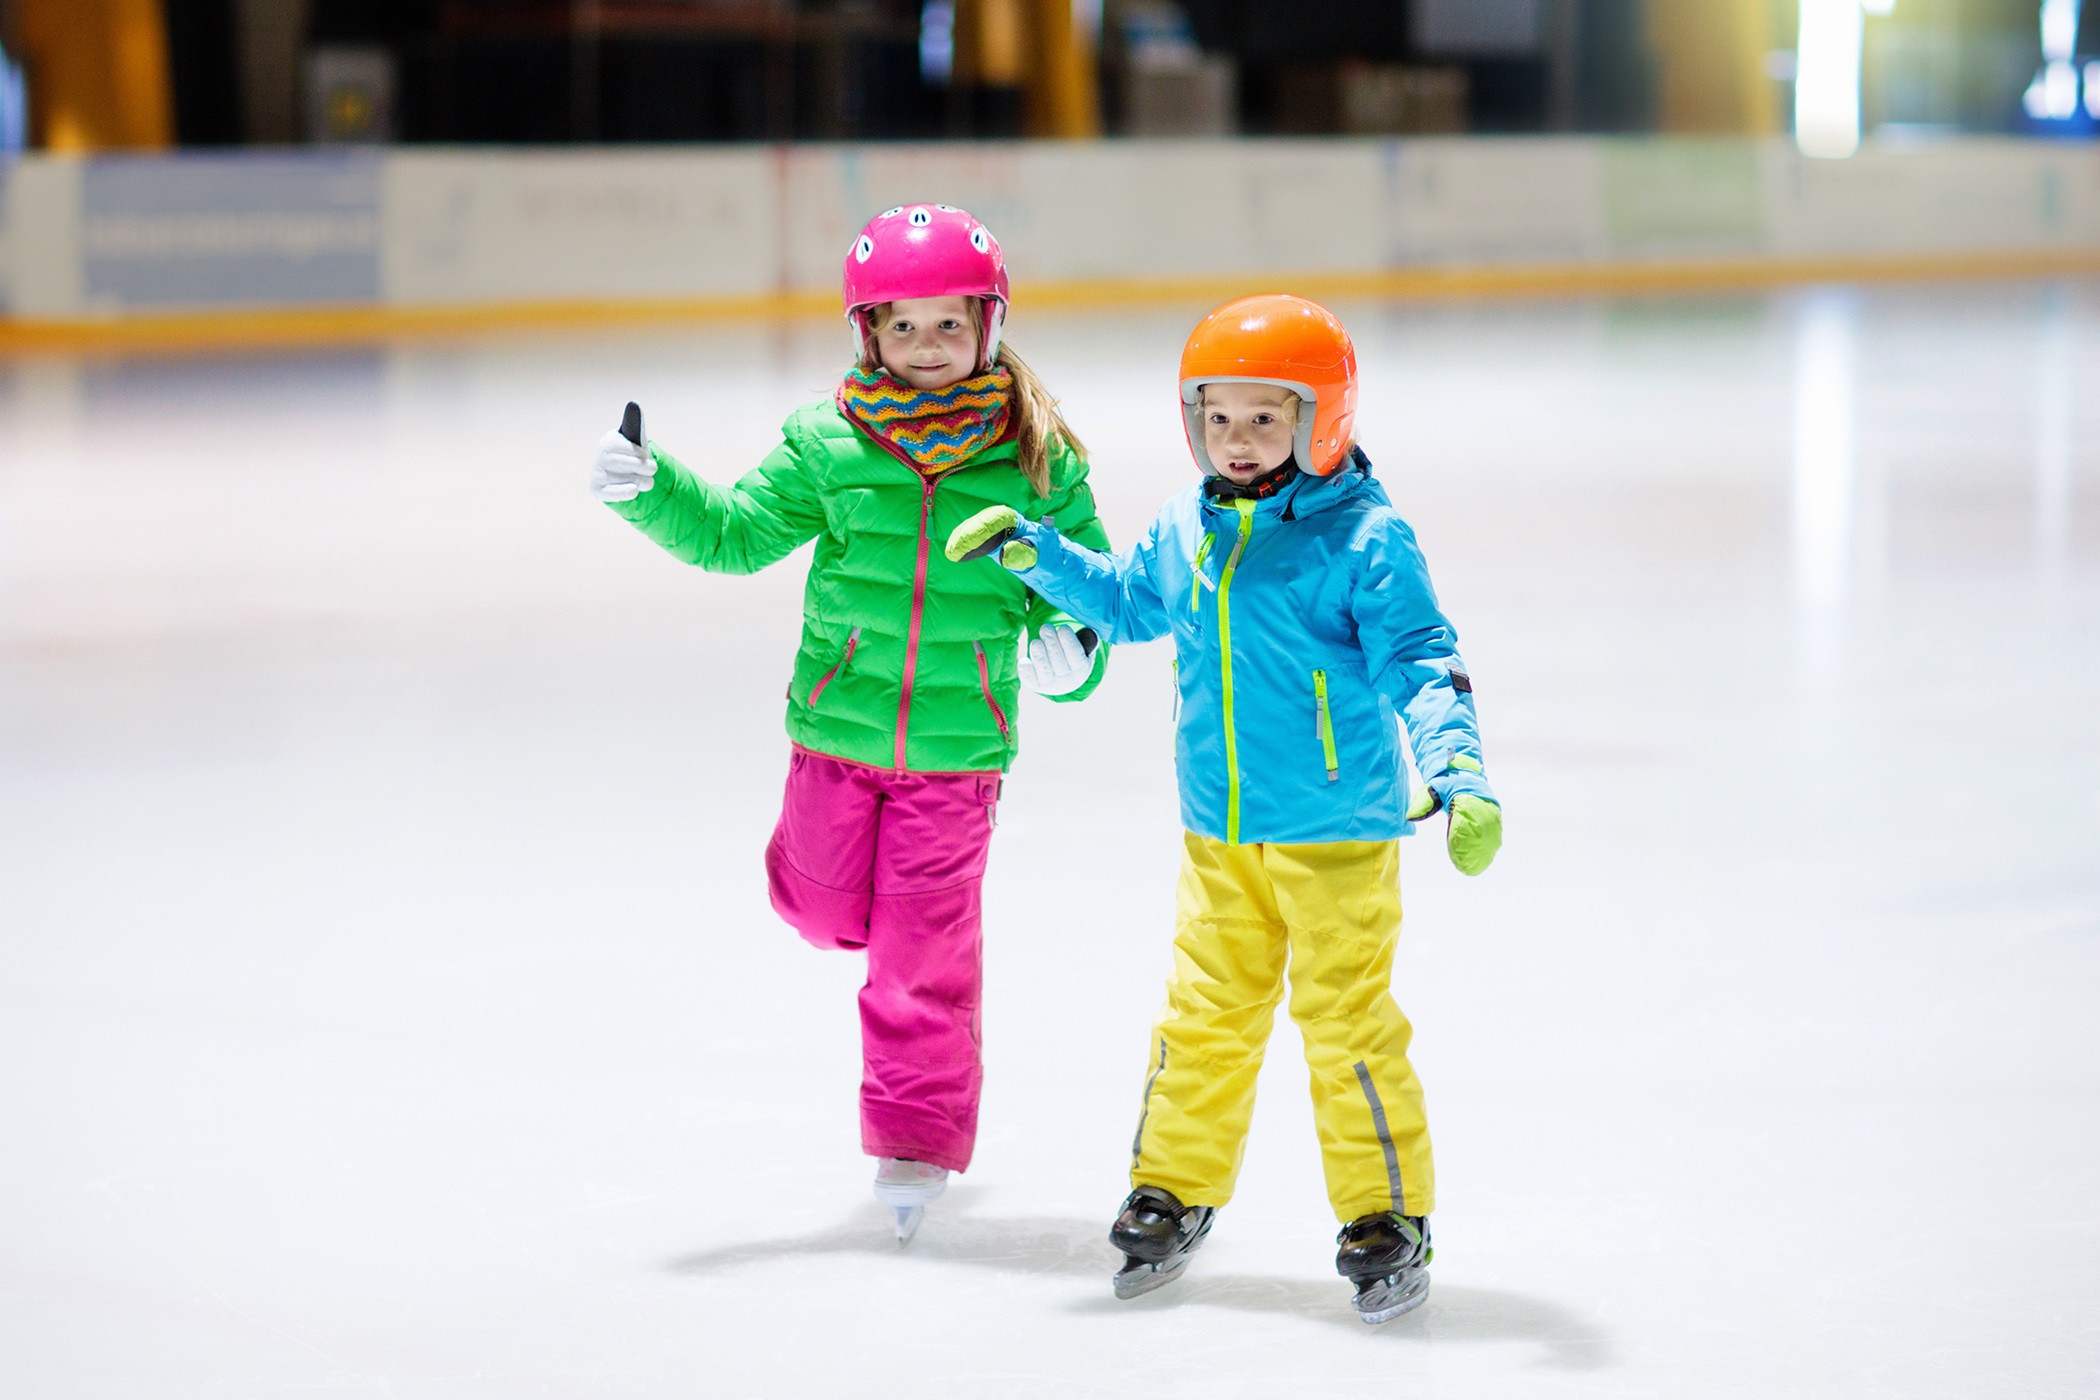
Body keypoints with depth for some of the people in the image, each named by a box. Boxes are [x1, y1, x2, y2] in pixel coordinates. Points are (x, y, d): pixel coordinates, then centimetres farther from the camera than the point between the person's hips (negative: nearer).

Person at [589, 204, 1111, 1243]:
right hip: (837, 729, 2)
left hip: (958, 746, -2)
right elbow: (736, 532, -2)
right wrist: (649, 489, -17)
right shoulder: (827, 446, -4)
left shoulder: (1037, 455, -6)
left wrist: (1070, 643, -18)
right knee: (823, 903, 12)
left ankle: (916, 1140, 9)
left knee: (924, 952, -2)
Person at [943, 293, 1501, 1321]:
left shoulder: (1365, 539, -13)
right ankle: (1174, 1192, 26)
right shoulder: (1183, 531, 5)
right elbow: (1126, 604, 25)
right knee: (1204, 1015, 13)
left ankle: (1387, 1218, 10)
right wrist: (1034, 551, 14)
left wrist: (1459, 773, -30)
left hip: (1338, 831, -5)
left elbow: (1418, 666, -16)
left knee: (1347, 1022, -2)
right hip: (1220, 833, 5)